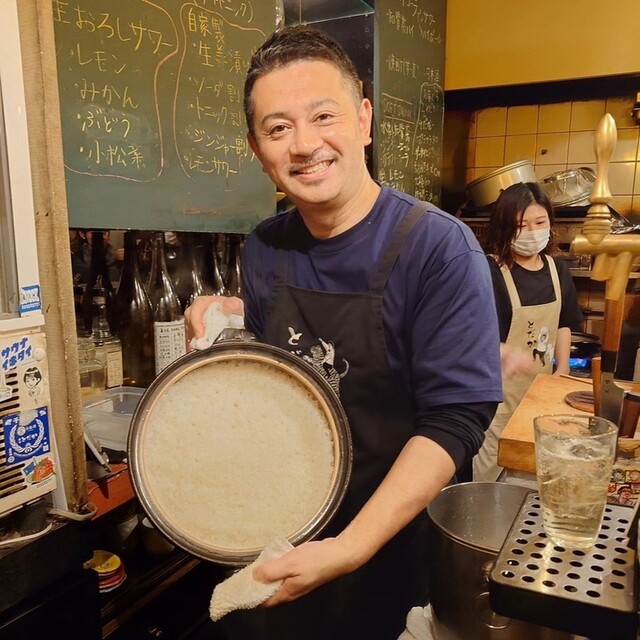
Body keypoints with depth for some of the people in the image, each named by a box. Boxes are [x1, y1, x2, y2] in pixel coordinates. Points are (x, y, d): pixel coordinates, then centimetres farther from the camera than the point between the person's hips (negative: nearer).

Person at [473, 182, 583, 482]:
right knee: (491, 470, 5)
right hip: (499, 387, -6)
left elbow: (563, 324, 14)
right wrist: (506, 353, -43)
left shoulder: (557, 269, 2)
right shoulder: (489, 272, -19)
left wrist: (563, 369, 10)